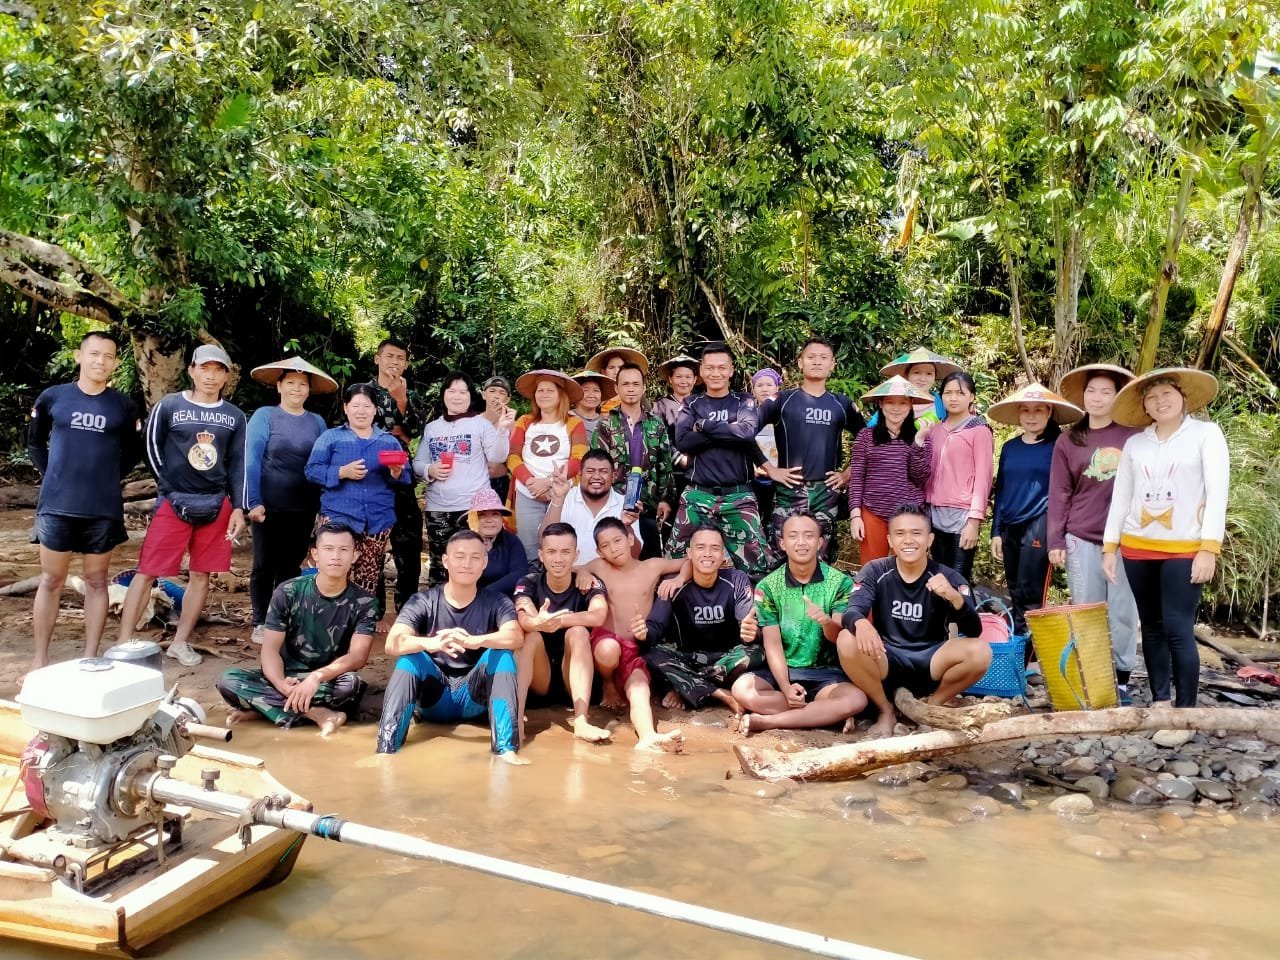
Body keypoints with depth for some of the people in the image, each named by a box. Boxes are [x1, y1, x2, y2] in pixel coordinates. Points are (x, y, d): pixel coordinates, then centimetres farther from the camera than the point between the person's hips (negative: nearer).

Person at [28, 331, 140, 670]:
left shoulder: (124, 406, 0)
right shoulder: (53, 397, 0)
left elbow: (132, 451, 14)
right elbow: (35, 442, 14)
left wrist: (110, 477, 6)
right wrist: (52, 475, 6)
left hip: (103, 509, 0)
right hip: (57, 505, 0)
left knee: (96, 581, 8)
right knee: (51, 581, 7)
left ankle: (90, 657, 16)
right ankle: (40, 658, 15)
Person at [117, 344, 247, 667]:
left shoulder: (234, 417, 6)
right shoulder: (169, 406, -3)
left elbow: (238, 464, 7)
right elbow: (152, 446, 4)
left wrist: (238, 508, 1)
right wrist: (170, 485, 3)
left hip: (217, 504, 3)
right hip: (174, 502, -3)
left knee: (201, 575, 7)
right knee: (148, 571, -2)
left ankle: (180, 643, 19)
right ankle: (124, 643, 4)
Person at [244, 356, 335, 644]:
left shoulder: (317, 422, 5)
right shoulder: (264, 416, -4)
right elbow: (251, 461, -8)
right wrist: (254, 502, -16)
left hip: (304, 509, 3)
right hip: (270, 506, -3)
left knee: (291, 565, 11)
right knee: (265, 564, 5)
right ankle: (261, 623, 16)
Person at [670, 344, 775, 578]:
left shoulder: (743, 402, 7)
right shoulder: (692, 405, 9)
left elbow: (747, 432, -16)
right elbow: (682, 442, -9)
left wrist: (703, 426, -11)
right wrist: (728, 431, -13)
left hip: (738, 496, -1)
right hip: (697, 496, 1)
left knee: (758, 563, -5)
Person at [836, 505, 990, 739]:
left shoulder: (948, 578, -6)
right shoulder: (875, 572, -5)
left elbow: (974, 631, -17)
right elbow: (851, 611, -20)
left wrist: (955, 597, -39)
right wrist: (861, 624, -46)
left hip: (931, 661, 0)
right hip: (887, 662, 0)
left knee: (980, 651, -27)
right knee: (846, 641, -30)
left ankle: (932, 707, 1)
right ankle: (886, 711, -4)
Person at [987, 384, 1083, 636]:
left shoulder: (1057, 446, -1)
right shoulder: (1009, 448, 11)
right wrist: (996, 531, 12)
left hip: (1039, 526, -5)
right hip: (1010, 527, 5)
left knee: (1030, 595, -7)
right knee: (1015, 594, 11)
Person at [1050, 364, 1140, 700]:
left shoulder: (1133, 437, 3)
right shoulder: (1067, 442, 7)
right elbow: (1059, 494, 6)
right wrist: (1055, 540, 1)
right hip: (1082, 539, 1)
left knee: (1123, 613, 4)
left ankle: (1122, 679, 13)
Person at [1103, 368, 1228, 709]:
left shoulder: (1206, 433, -1)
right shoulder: (1135, 443, 8)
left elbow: (1217, 494, -7)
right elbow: (1120, 497, 10)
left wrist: (1209, 549, -14)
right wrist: (1109, 546, 6)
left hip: (1185, 549, -3)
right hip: (1138, 548, 4)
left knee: (1178, 629, -9)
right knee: (1152, 627, 9)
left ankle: (1186, 710, 0)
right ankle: (1159, 700, 19)